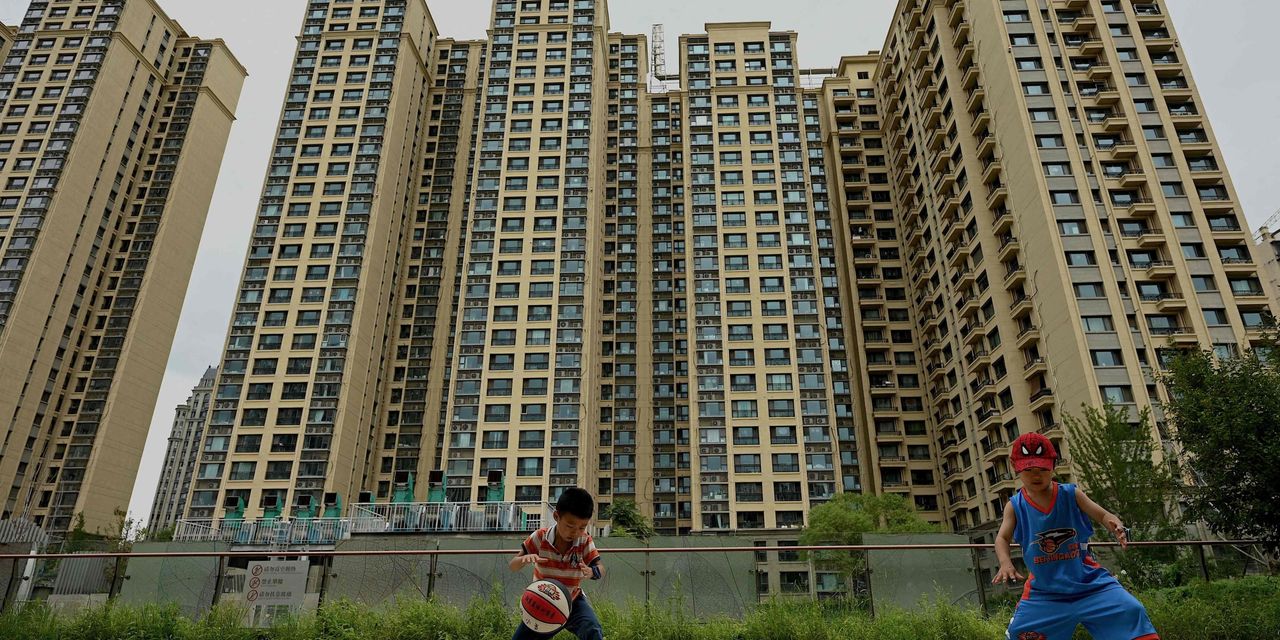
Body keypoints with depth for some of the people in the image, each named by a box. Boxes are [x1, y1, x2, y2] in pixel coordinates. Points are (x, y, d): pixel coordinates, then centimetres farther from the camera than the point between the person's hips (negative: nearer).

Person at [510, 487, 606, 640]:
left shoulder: (585, 541, -15)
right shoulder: (540, 537, -17)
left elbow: (601, 569, -16)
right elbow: (513, 566, -12)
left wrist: (592, 572, -42)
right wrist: (525, 559, -37)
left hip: (573, 601, -1)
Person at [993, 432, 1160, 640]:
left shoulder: (1071, 494, -4)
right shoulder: (1015, 506, -6)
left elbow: (1103, 515, -9)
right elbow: (1002, 539, -10)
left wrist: (1116, 526, -33)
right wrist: (1006, 564, -30)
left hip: (1089, 580, 0)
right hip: (1044, 589, 0)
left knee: (1131, 611, -13)